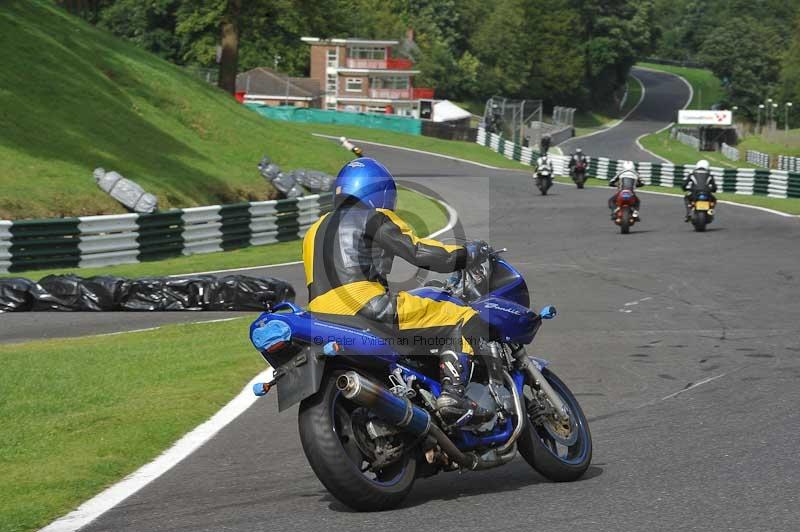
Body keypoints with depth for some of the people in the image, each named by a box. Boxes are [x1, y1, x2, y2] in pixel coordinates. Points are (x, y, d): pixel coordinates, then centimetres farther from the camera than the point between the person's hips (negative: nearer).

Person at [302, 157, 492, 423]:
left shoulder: (316, 230, 28)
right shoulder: (375, 219, 4)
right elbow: (418, 251, -8)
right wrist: (468, 253, 6)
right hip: (368, 309, -8)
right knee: (464, 320, -4)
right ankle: (453, 393, -21)